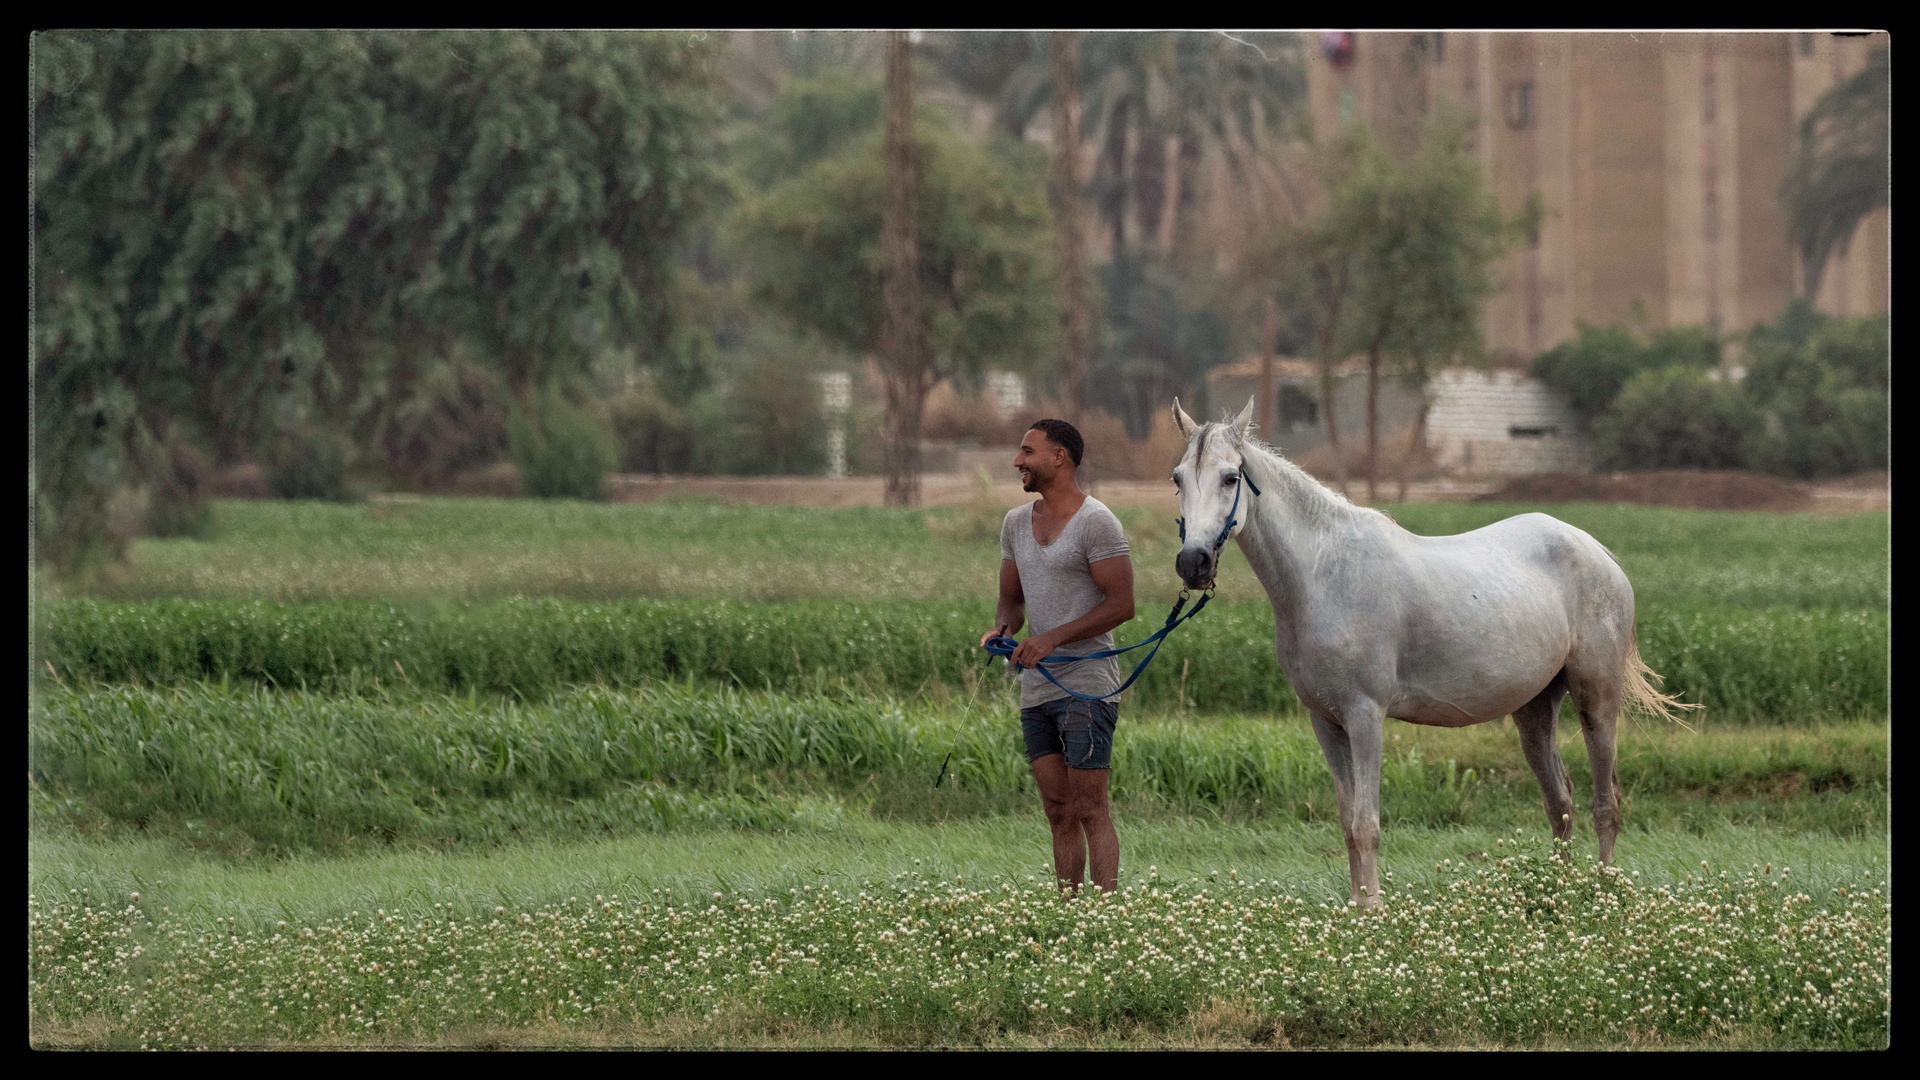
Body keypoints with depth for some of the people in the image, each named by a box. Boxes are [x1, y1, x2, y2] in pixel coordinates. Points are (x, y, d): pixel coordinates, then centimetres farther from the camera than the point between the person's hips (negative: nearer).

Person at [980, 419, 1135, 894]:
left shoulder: (1096, 522, -9)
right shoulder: (1017, 522, 14)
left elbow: (1121, 604, -13)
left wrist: (1054, 637, -19)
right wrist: (1003, 627, -1)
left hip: (1087, 686, -7)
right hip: (1036, 689, 7)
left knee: (1089, 810, -11)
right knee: (1058, 811, 8)